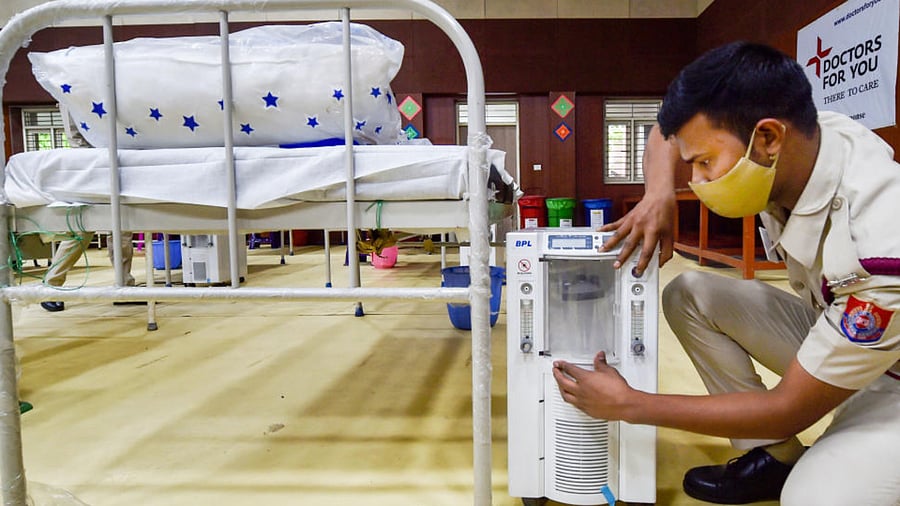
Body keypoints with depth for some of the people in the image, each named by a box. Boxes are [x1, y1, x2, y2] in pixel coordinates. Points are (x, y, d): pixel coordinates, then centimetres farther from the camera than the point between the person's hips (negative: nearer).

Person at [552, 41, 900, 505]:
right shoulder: (788, 133, -18)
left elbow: (791, 409, -28)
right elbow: (670, 130, 0)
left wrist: (628, 404, -24)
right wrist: (659, 194, -22)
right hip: (835, 331, 7)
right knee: (688, 295, -7)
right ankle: (776, 458, 1)